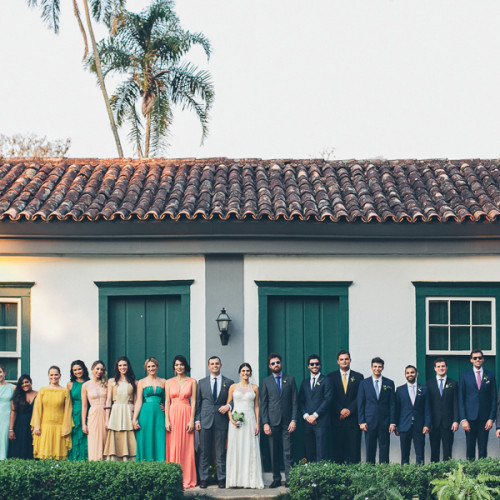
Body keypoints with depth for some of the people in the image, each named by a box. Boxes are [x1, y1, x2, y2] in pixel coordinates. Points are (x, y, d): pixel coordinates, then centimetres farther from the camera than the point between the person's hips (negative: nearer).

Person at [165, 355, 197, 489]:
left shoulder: (192, 382, 5)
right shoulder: (169, 382, 9)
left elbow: (193, 402, 2)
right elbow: (167, 402, 6)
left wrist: (192, 420, -6)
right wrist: (166, 420, -3)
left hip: (186, 415, -1)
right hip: (173, 415, 1)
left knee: (187, 448, -1)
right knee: (172, 447, -1)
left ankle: (186, 480, 4)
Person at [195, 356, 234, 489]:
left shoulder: (229, 383, 8)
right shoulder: (202, 383, 11)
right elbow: (197, 402, 10)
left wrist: (228, 406, -12)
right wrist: (197, 420, 2)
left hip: (221, 421, -1)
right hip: (205, 421, 1)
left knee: (221, 452, 2)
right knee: (204, 452, 2)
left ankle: (221, 478, 9)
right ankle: (203, 478, 8)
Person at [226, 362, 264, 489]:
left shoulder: (254, 388, 8)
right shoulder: (233, 387, 7)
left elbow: (256, 407, 8)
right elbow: (228, 405, 7)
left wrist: (257, 424, 0)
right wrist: (231, 419, -7)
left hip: (250, 420, 0)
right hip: (236, 421, 0)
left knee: (250, 449, -2)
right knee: (235, 449, -1)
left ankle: (251, 480, 3)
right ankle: (236, 480, 2)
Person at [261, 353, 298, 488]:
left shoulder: (290, 379, 9)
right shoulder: (266, 382, 8)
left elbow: (295, 401, 6)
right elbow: (263, 404, 6)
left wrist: (294, 420, -3)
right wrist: (265, 423, -3)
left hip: (287, 421, 0)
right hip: (272, 421, 0)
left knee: (288, 452, -3)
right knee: (274, 452, 3)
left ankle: (289, 479, 1)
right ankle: (276, 479, 10)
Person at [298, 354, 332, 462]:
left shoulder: (326, 381, 3)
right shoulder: (304, 382, 18)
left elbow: (327, 400, -6)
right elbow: (300, 401, 13)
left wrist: (315, 415, -11)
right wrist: (306, 416, -4)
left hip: (321, 421, -4)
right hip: (307, 421, 4)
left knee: (321, 453, -7)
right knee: (309, 452, 3)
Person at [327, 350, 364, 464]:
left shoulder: (358, 377, 9)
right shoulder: (331, 377, 8)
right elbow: (331, 397, 1)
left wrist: (349, 410, -10)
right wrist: (341, 410, -11)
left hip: (353, 418, 0)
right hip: (337, 418, 0)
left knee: (354, 448, -1)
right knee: (338, 448, -1)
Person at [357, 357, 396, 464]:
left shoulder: (389, 383, 7)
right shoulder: (364, 383, 7)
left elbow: (392, 404, 6)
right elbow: (360, 404, 5)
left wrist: (392, 422, -1)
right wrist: (361, 421, -4)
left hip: (385, 421, 0)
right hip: (369, 422, 0)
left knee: (384, 448, 1)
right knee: (370, 449, 2)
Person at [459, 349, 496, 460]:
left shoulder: (490, 375, 8)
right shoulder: (465, 375, 5)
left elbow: (494, 398, 8)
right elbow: (460, 399, 2)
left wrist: (491, 418, -2)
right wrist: (463, 419, -6)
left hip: (485, 418, 1)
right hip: (470, 417, -1)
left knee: (483, 449, 2)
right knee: (470, 448, 1)